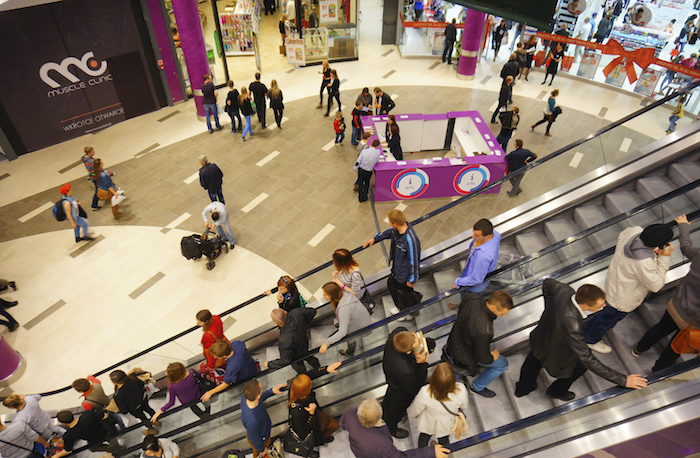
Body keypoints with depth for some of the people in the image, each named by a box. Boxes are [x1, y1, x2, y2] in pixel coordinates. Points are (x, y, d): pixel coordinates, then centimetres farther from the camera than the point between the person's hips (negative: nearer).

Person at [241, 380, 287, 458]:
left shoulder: (245, 397, -31)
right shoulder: (252, 421, -47)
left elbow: (259, 399, -6)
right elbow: (254, 438, -26)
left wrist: (272, 391, -14)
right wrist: (262, 449, -7)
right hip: (260, 440, -6)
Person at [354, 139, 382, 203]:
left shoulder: (364, 151, -17)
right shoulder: (378, 152, -18)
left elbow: (358, 162, -12)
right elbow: (376, 161, -1)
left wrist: (356, 169, 4)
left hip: (361, 170, 0)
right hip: (368, 172, 0)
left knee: (360, 183, 22)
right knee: (366, 183, 28)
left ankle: (360, 198, 36)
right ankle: (364, 197, 37)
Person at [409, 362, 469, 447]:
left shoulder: (425, 393, -42)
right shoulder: (461, 390, -38)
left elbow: (414, 411, -20)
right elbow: (464, 407, -12)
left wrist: (413, 414, 4)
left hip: (428, 424, -1)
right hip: (447, 425, 1)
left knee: (424, 437, 33)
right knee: (444, 440, 34)